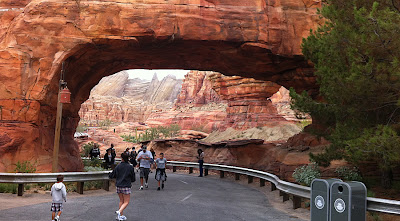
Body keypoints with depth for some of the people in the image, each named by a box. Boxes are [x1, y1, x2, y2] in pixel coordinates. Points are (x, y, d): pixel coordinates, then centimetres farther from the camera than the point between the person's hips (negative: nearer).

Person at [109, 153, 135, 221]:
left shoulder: (118, 166, -1)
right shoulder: (130, 167, -6)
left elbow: (111, 176, 4)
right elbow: (133, 179, 1)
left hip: (119, 186, 4)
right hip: (126, 186, -4)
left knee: (121, 201, 16)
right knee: (126, 202, 2)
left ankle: (121, 215, 16)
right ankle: (119, 212, -20)